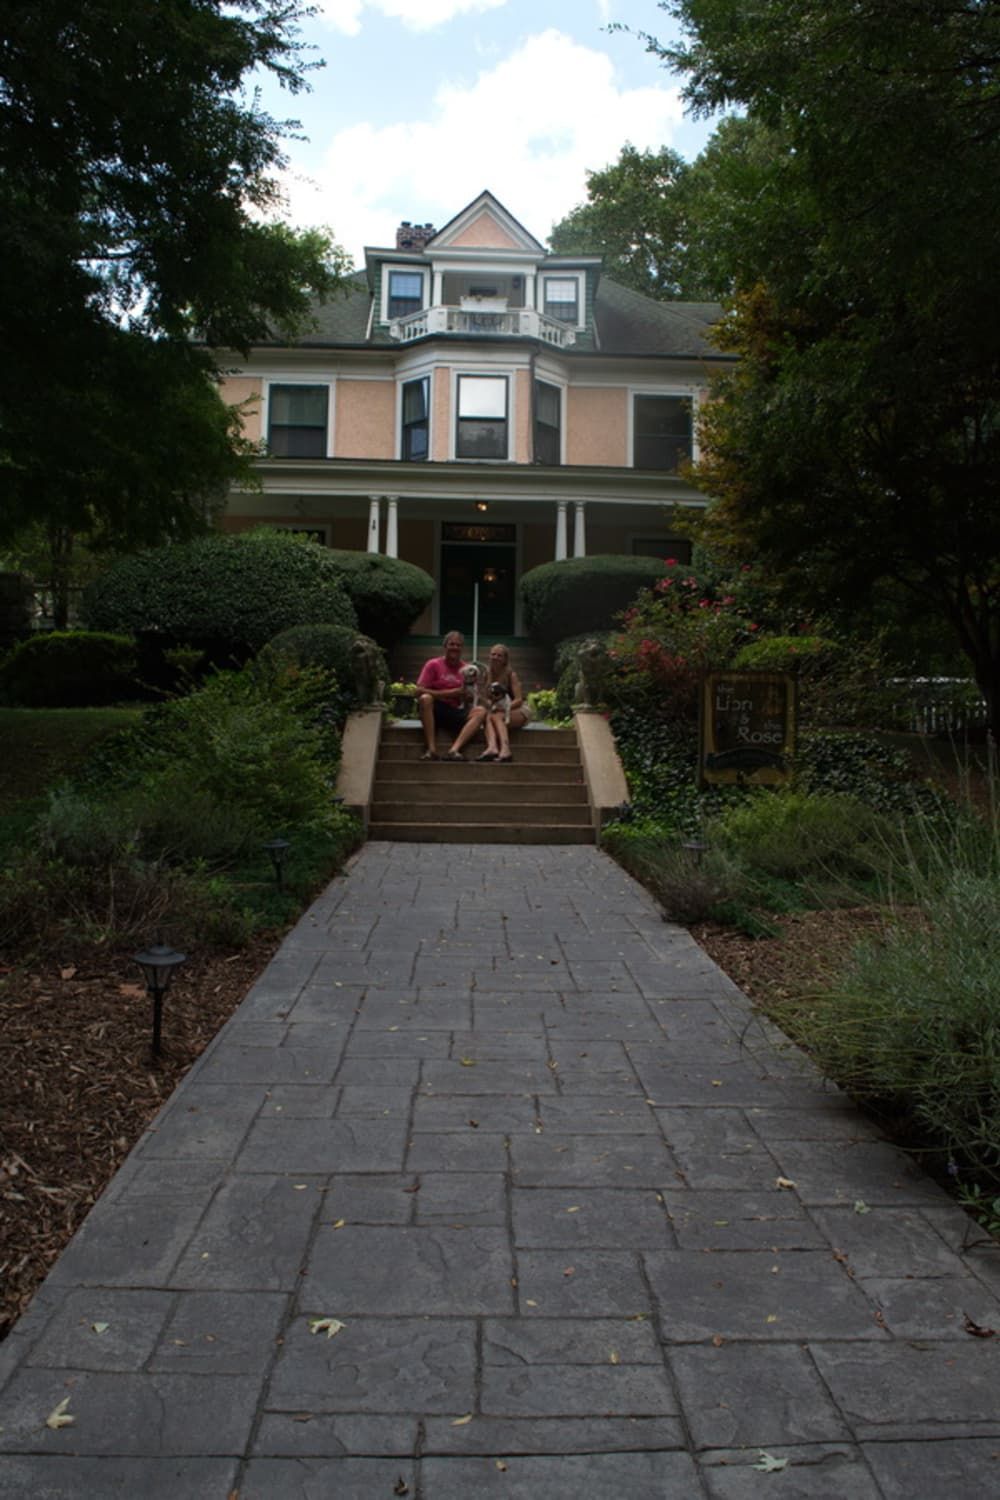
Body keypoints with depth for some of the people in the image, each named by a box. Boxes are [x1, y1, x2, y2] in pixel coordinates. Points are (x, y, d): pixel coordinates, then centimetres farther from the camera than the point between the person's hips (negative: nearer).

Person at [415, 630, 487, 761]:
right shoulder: (433, 664, 2)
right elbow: (420, 690, -9)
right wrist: (452, 693, -11)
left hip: (457, 713, 3)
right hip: (435, 711, -2)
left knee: (480, 711, -21)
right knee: (425, 699, -32)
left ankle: (454, 750, -37)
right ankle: (431, 750, -34)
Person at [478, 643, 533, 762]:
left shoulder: (511, 674, -9)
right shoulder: (488, 674, 6)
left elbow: (519, 700, -16)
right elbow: (487, 697, 6)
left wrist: (504, 708, -32)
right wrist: (489, 703, -17)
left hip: (519, 711, -4)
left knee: (496, 716, -33)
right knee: (488, 717, -28)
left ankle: (505, 750, -53)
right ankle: (492, 747, -54)